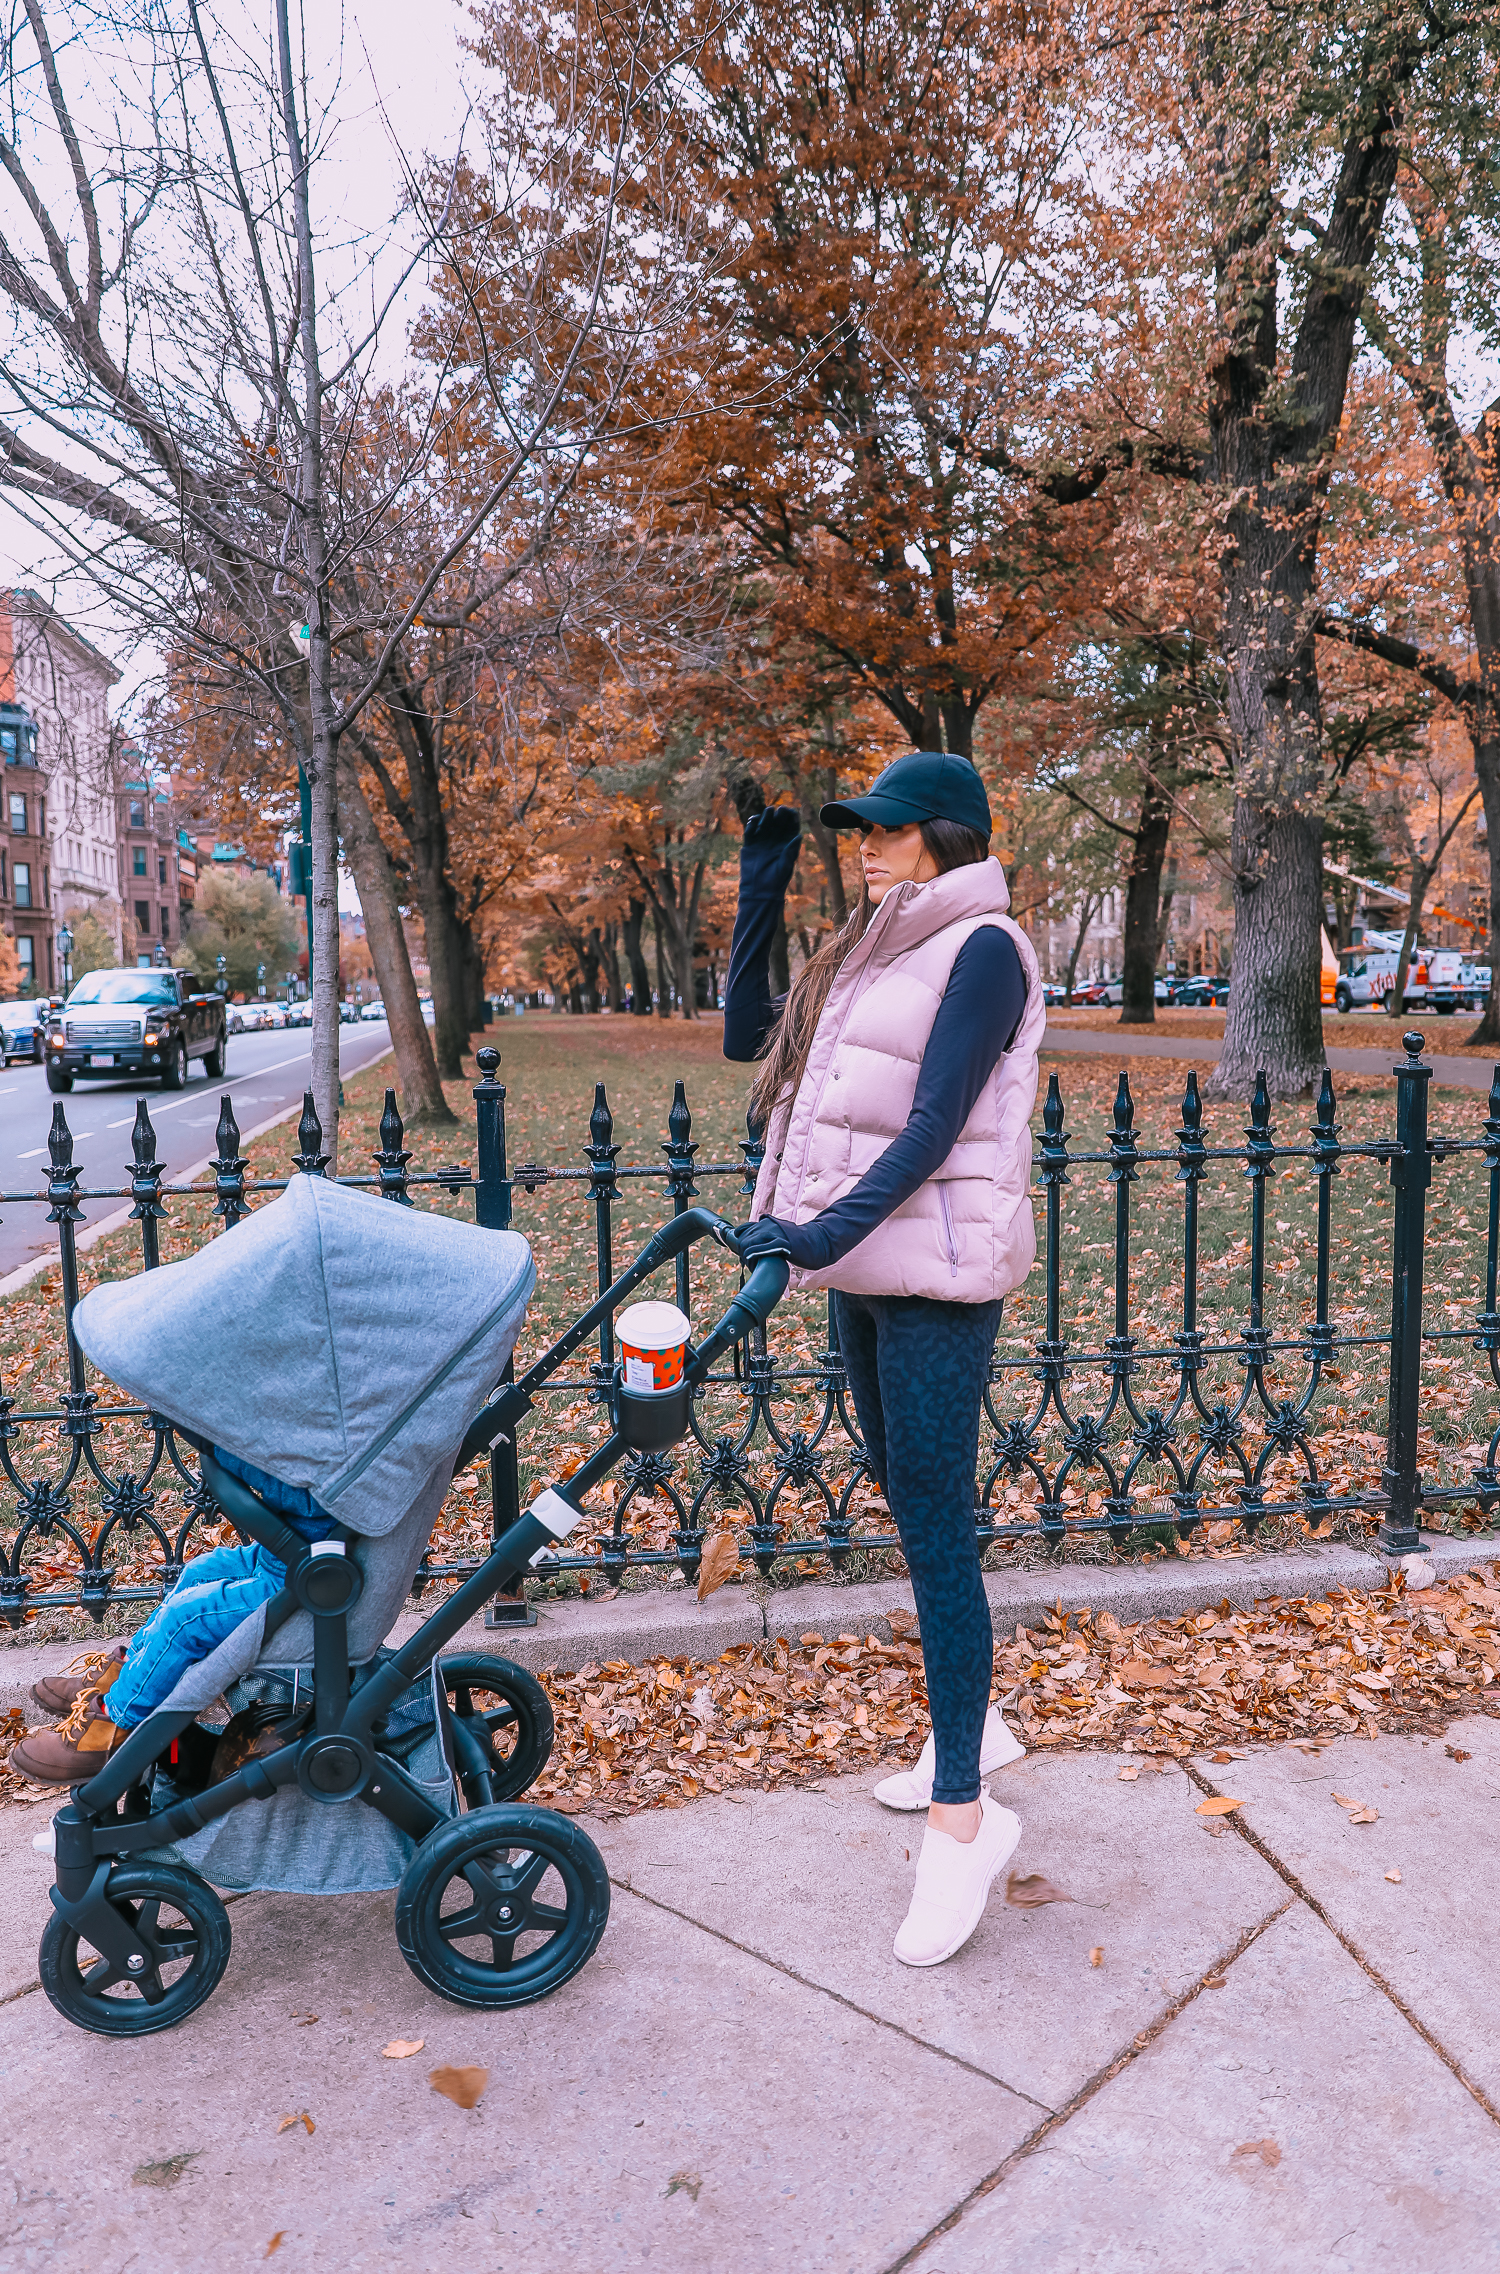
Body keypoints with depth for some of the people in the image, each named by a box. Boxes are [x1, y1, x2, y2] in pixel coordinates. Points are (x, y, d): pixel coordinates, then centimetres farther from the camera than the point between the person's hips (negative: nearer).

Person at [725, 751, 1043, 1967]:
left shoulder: (982, 947, -10)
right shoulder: (873, 955, 16)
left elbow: (934, 1127, -19)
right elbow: (746, 1037, 14)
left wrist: (827, 1231, -30)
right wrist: (761, 885, 11)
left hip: (939, 1276, -9)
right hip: (866, 1270, 9)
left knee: (934, 1525, -7)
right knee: (908, 1503, 17)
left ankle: (963, 1814, 2)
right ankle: (974, 1722, 35)